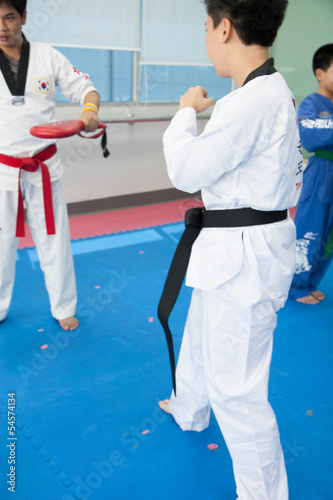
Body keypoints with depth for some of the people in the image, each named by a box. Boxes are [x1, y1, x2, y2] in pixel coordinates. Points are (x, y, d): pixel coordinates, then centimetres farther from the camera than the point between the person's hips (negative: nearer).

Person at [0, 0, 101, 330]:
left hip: (44, 168, 0)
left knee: (54, 240, 9)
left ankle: (63, 308, 28)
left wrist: (90, 111, -19)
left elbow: (85, 88, 2)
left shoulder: (48, 57, 0)